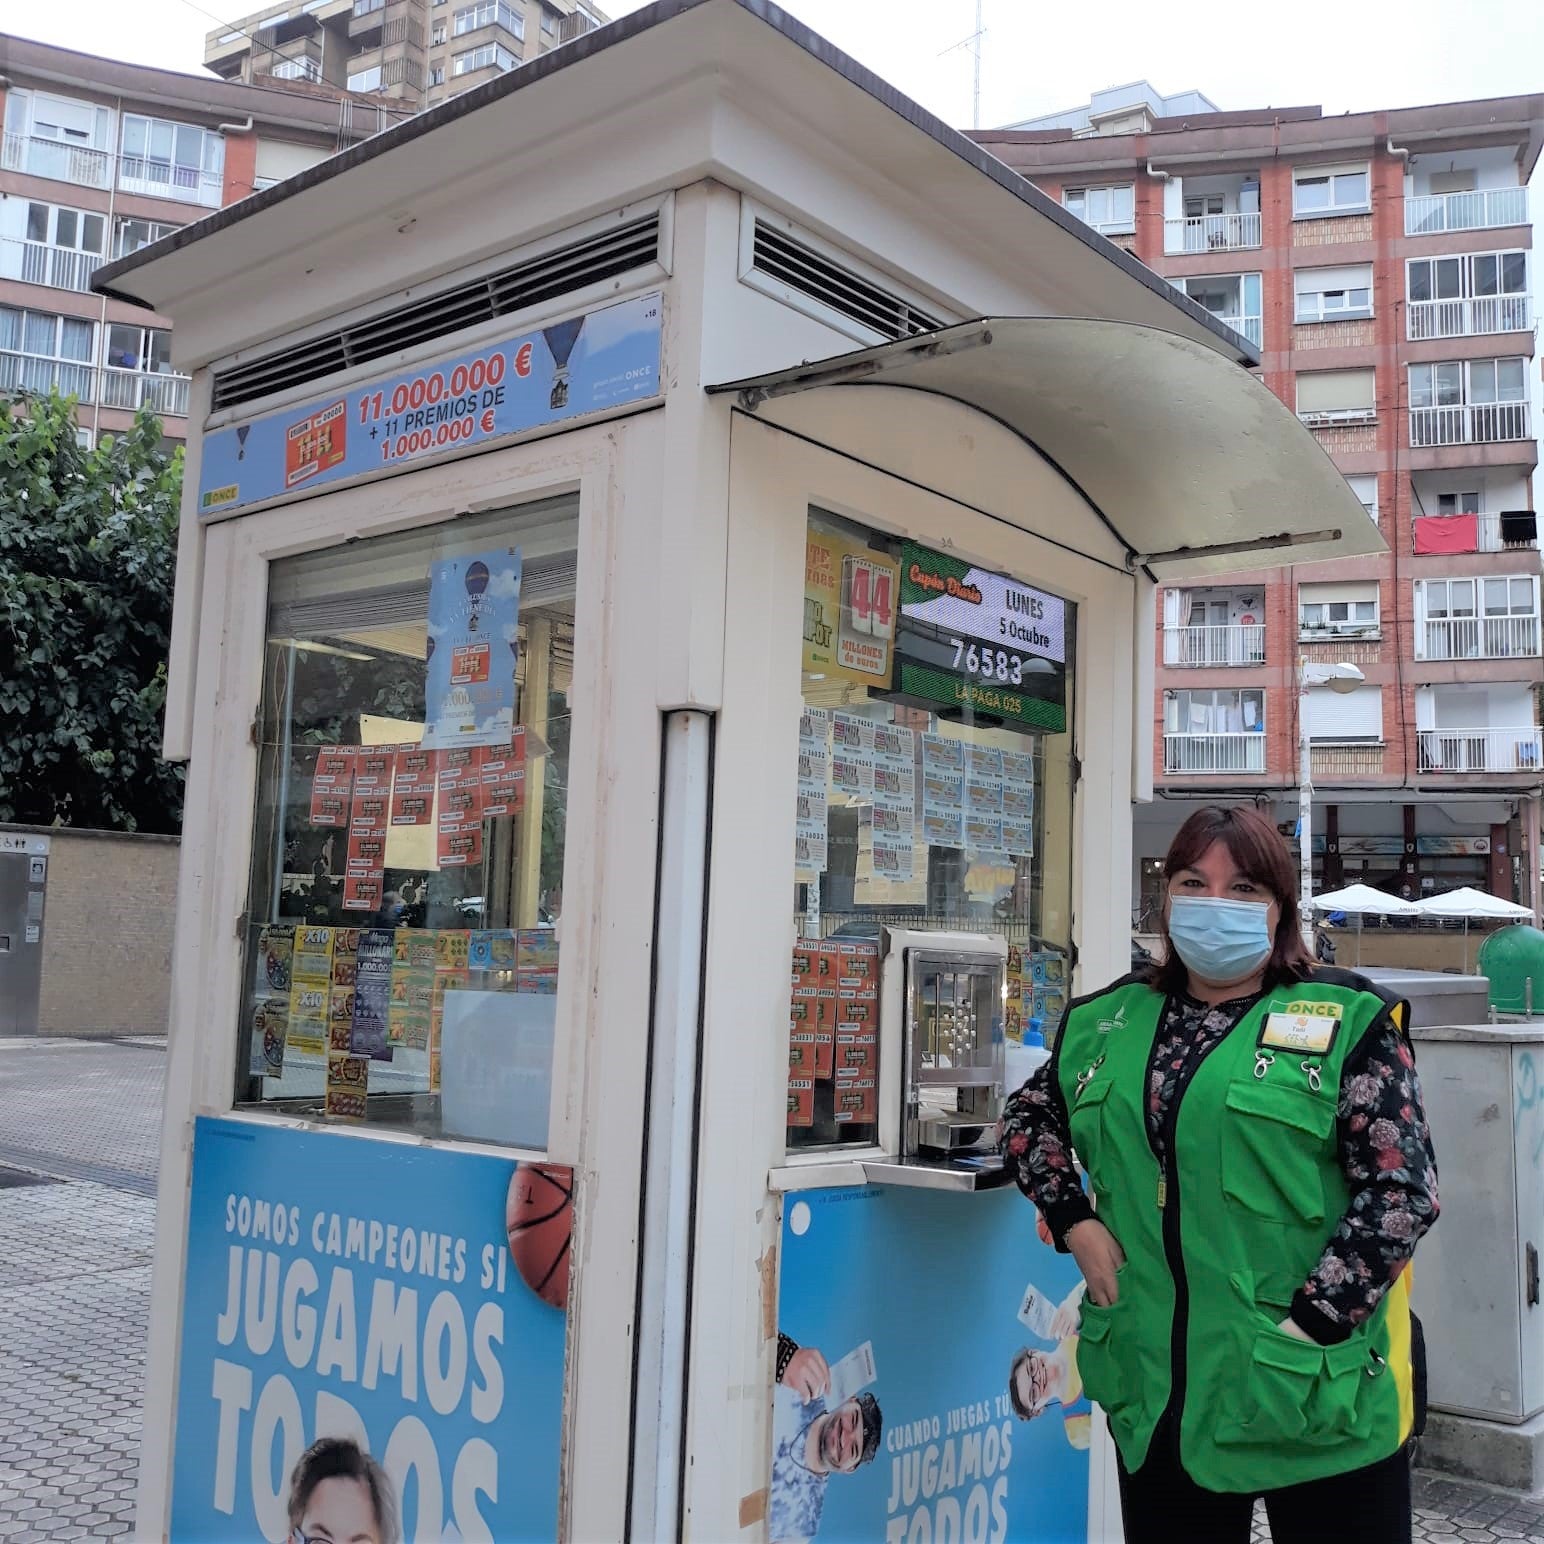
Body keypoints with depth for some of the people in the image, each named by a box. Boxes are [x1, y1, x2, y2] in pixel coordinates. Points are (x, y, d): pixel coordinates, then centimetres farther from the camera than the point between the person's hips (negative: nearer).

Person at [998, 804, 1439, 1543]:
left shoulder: (1345, 1021, -7)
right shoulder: (1112, 1020, 7)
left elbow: (1402, 1192, -12)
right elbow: (1028, 1116, 19)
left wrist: (1310, 1324, -17)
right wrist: (1076, 1223, 4)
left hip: (1316, 1392, -4)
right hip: (1155, 1387, 4)